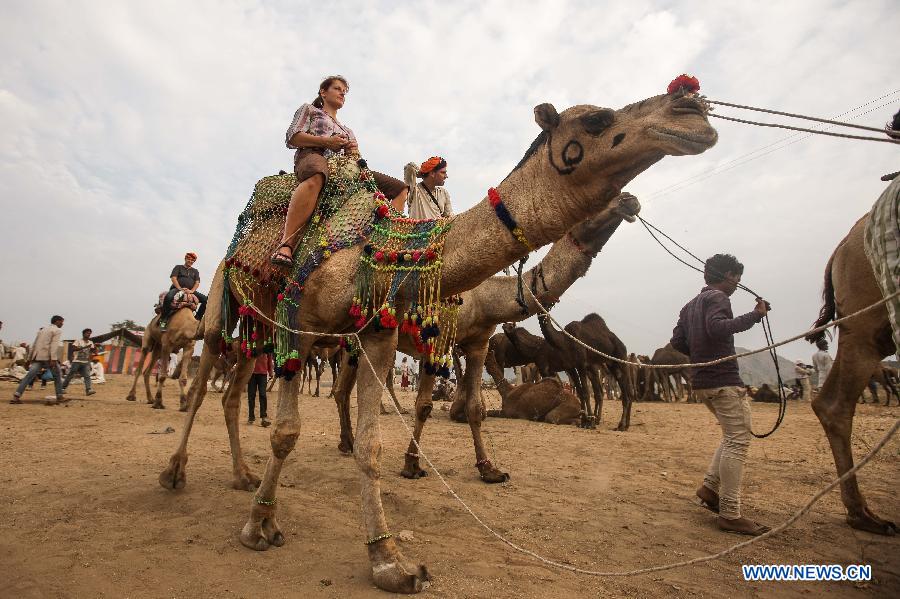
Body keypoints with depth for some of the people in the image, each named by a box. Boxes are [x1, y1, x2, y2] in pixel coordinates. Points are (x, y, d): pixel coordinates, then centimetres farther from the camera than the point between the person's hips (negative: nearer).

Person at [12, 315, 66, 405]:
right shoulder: (57, 330, -2)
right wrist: (53, 359, -20)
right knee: (57, 376, 8)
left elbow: (34, 344, 22)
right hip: (47, 357, -6)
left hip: (37, 357, 6)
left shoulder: (42, 330, 22)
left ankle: (16, 396, -10)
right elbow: (54, 345, -14)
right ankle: (59, 397, 10)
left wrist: (30, 357, 25)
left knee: (29, 376, 0)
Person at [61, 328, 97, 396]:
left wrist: (95, 348, -19)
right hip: (76, 361, -2)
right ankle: (63, 388, 22)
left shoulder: (91, 342, 9)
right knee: (70, 375, 7)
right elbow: (75, 348, -18)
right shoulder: (78, 341, -2)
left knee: (87, 376, -10)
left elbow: (94, 352, 3)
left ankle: (88, 390, -17)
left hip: (86, 362, 2)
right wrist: (85, 347, -28)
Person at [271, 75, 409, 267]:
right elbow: (291, 138, 9)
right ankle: (286, 244, -53)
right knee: (316, 177, -47)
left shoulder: (347, 130, 40)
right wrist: (326, 141, -4)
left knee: (400, 188, -6)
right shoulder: (309, 110, 26)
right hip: (312, 156, -5)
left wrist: (354, 151, 4)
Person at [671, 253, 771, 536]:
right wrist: (755, 315, -22)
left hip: (702, 382, 9)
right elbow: (717, 327, -27)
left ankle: (710, 486, 16)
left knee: (733, 437, 21)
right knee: (737, 443, -6)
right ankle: (730, 514, -4)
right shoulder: (717, 297, -7)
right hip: (724, 380, -9)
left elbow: (677, 341, 14)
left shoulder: (690, 305, 19)